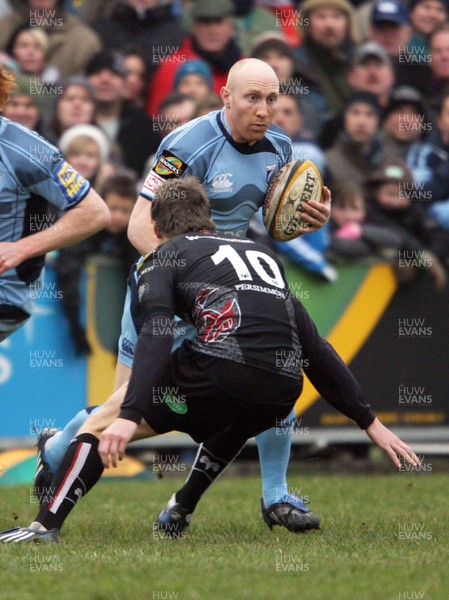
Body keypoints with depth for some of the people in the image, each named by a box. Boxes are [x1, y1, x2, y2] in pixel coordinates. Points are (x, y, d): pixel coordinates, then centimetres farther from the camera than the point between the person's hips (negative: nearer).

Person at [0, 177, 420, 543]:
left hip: (221, 374, -5)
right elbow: (317, 349, 30)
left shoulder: (164, 257, 16)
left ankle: (46, 527, -4)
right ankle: (179, 515, 42)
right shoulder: (262, 254, 32)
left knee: (101, 427, 10)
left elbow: (156, 336, -4)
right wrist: (371, 423, 31)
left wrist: (128, 416, -15)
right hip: (282, 393, 5)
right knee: (234, 419, 41)